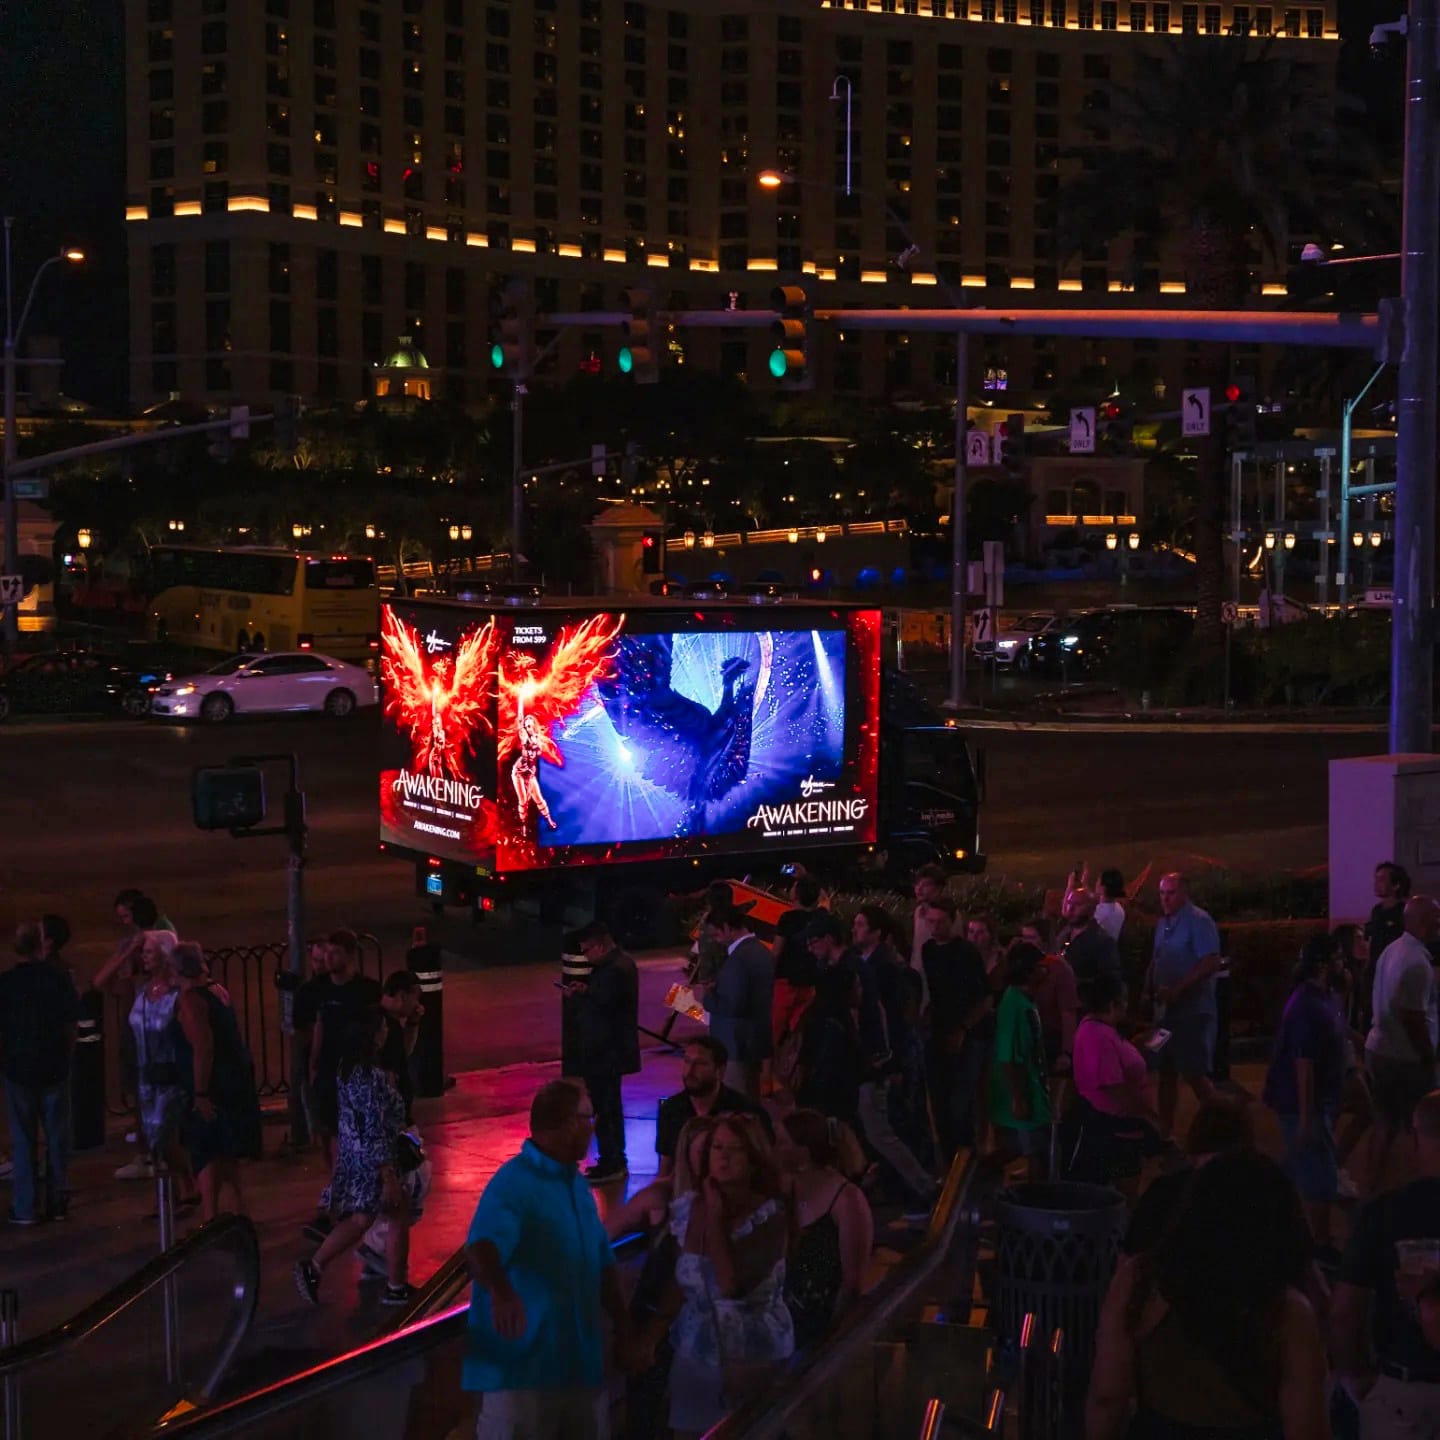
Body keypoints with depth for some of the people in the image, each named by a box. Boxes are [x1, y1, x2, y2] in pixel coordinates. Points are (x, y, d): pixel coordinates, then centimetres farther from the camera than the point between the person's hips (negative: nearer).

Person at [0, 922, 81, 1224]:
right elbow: (71, 1026, -2)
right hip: (55, 1068, 1)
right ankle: (56, 1203, 16)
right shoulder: (59, 980, -8)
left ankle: (25, 1207, 8)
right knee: (57, 1137, 11)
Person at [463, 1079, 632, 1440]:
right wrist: (501, 1293, -50)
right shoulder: (513, 1182, -14)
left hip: (581, 1363, 8)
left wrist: (623, 1326, 17)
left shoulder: (578, 1184, 14)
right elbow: (481, 1248, -32)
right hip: (521, 1366, -8)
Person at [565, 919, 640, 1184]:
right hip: (612, 1050, 11)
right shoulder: (620, 962, 10)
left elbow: (600, 1008, -25)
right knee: (610, 1106, 18)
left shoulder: (614, 970, -23)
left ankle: (610, 1164, 3)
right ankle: (615, 1162, 27)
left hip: (606, 1052, -11)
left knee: (603, 1107, -3)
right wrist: (586, 991, 3)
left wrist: (575, 997, -11)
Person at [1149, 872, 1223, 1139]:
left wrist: (1177, 989, -23)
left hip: (1192, 1009, -8)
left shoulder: (1198, 921, -12)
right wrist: (1151, 989, 3)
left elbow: (1212, 963, -20)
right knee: (1167, 1072, 11)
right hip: (1166, 1008, 8)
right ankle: (1165, 1131, 17)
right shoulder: (1163, 923, 13)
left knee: (1195, 1073, -7)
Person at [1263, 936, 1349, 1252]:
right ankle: (1322, 1246, 5)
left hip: (1318, 1100, 10)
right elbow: (1304, 1065, -26)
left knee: (1299, 1169, 20)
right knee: (1321, 1177, -4)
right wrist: (1307, 1118, -25)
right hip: (1303, 1104, -10)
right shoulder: (1308, 1007, -25)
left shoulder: (1321, 997, 6)